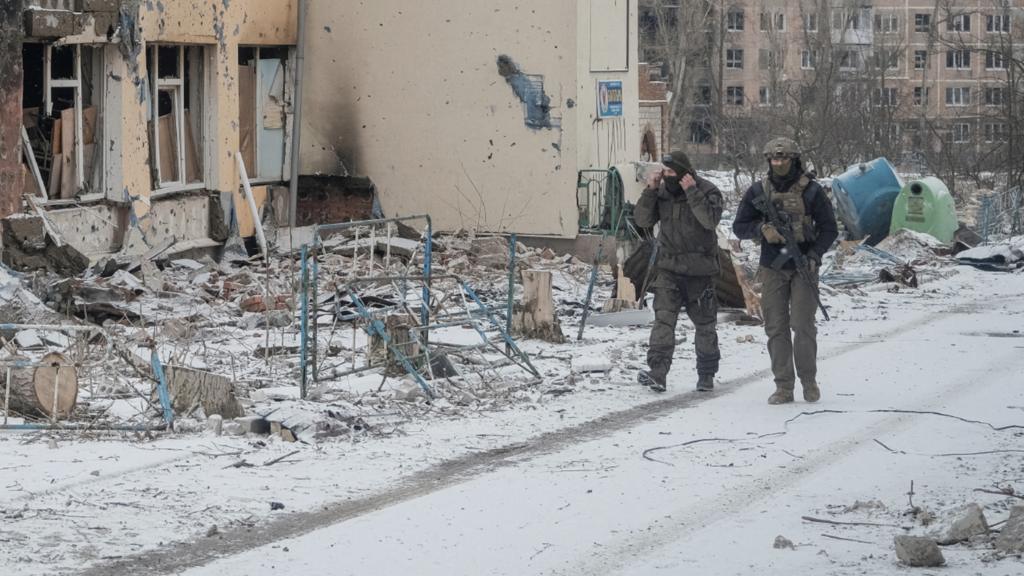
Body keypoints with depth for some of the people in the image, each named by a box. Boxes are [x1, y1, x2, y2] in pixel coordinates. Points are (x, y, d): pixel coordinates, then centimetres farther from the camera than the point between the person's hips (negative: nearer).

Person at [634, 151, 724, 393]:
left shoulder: (707, 191, -9)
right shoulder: (662, 192, 4)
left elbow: (711, 220, -25)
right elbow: (642, 220, -1)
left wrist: (692, 192, -29)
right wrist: (650, 191, -12)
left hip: (700, 269, -2)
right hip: (669, 267, 2)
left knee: (704, 323, 9)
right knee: (663, 318, -13)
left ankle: (707, 374, 24)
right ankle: (657, 373, -21)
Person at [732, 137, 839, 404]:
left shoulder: (811, 190, -2)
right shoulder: (757, 192, 5)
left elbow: (829, 229, 1)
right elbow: (739, 227, 9)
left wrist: (814, 255, -13)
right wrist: (761, 229, -11)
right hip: (772, 269, 3)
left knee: (803, 325, -7)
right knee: (776, 328, 1)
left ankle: (809, 381, 8)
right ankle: (783, 387, 5)